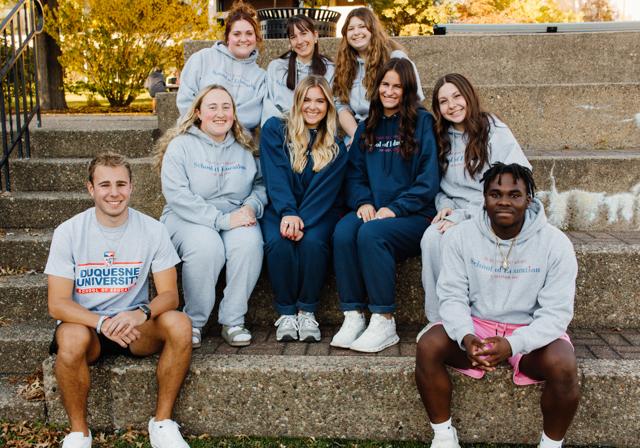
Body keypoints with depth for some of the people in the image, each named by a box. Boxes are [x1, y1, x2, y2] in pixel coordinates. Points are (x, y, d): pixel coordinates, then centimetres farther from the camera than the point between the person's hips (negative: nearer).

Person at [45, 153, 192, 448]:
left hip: (134, 326, 2)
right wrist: (102, 323, -30)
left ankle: (162, 423, -11)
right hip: (85, 323, -1)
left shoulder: (152, 230, -5)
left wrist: (141, 313, -31)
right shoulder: (68, 232, -8)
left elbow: (169, 294, -8)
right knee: (72, 338, -36)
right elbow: (57, 304, -11)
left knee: (179, 324, -28)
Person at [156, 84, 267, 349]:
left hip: (236, 218, 3)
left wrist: (251, 207, -9)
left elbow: (260, 184, 16)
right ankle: (193, 322, -15)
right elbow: (177, 195, -15)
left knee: (250, 243, -31)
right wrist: (222, 219, -21)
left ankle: (233, 321, -17)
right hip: (188, 219, -3)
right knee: (207, 246, -36)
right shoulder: (180, 145, -3)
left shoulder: (243, 148, 12)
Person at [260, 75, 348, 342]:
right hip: (279, 210, 0)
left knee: (313, 241, -32)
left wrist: (302, 220, -21)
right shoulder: (275, 130, 5)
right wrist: (288, 213, -22)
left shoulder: (335, 145, 7)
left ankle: (307, 312, -16)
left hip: (319, 213, 1)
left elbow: (325, 189, -5)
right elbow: (275, 176, -7)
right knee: (278, 241, -32)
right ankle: (286, 313, -16)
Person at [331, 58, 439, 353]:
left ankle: (384, 323, -23)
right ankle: (353, 317, -22)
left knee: (371, 234, -33)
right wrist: (363, 202, -5)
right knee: (342, 232, -28)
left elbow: (428, 179, -6)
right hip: (372, 211, 4)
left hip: (413, 216, -4)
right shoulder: (367, 127, 19)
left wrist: (395, 208, -14)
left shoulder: (422, 122, 2)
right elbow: (354, 173, 15)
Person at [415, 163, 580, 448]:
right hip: (476, 325, 2)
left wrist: (513, 344, -32)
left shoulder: (555, 243, -12)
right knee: (428, 346, -25)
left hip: (531, 330, -1)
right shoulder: (460, 236, -7)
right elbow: (453, 296, -8)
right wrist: (466, 337, -30)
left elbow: (556, 312, -15)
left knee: (563, 368, -31)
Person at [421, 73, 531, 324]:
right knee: (432, 236, -29)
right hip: (456, 218, 4)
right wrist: (445, 206, -6)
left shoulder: (495, 131, -3)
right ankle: (439, 320, -22)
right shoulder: (442, 138, 15)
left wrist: (463, 216, -16)